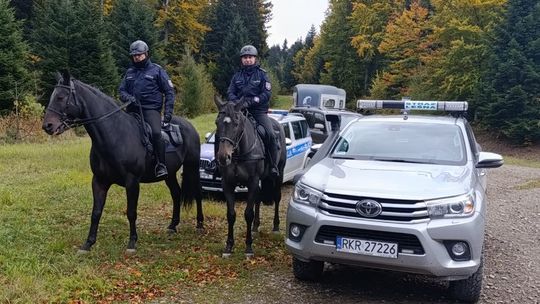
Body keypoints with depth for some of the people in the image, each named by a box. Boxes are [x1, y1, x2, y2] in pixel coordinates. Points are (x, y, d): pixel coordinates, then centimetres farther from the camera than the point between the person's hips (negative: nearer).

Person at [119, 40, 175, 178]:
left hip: (151, 109, -5)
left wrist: (168, 112, -7)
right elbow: (122, 90, 19)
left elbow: (169, 91, 3)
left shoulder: (156, 70, 5)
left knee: (156, 133, -29)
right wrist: (128, 97, -7)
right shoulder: (130, 72, 18)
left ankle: (161, 165, -22)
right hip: (133, 109, 6)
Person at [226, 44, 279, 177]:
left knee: (270, 134, -23)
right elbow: (230, 92, 8)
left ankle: (273, 166, -12)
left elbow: (267, 94, -6)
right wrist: (237, 101, -15)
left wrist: (250, 101, -19)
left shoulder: (262, 74, 4)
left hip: (259, 111, -3)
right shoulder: (237, 75, 15)